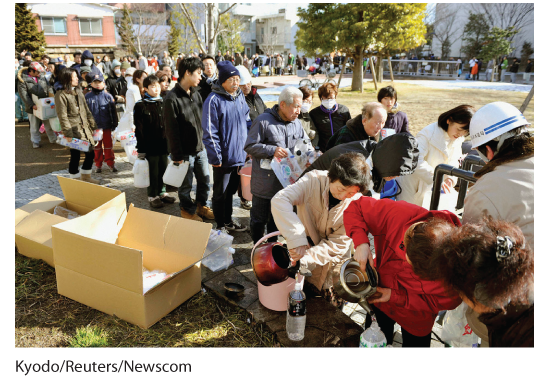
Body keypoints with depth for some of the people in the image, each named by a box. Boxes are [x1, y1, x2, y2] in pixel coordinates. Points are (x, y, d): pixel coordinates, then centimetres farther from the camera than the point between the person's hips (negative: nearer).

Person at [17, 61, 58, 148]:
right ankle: (35, 142, 22)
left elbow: (48, 88, 7)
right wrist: (32, 105, -23)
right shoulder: (23, 80, -9)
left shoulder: (42, 77, 5)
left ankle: (53, 139, 27)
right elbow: (23, 95, -14)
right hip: (33, 108, -3)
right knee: (35, 126, 9)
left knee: (48, 124, 15)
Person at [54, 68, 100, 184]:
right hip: (74, 130, -7)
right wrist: (68, 134, -16)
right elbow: (63, 117, -12)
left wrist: (92, 125, 12)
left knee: (90, 153, 10)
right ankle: (75, 179, 17)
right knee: (75, 156, 0)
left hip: (84, 128, 7)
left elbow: (86, 109, 16)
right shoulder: (61, 95, -9)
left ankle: (86, 176, 28)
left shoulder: (78, 91, 13)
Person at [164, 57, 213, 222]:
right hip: (185, 151, -7)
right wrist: (177, 155, -13)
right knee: (186, 184, 8)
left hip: (200, 147, 7)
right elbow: (171, 130, -15)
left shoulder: (196, 93, 7)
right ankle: (187, 210, 30)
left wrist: (204, 141, 12)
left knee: (205, 179, 16)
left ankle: (201, 206, 37)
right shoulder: (172, 98, -16)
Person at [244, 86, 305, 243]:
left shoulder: (297, 123, 9)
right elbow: (250, 147, -13)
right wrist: (272, 151, -22)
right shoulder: (263, 121, -11)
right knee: (259, 218, 8)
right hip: (264, 182, -6)